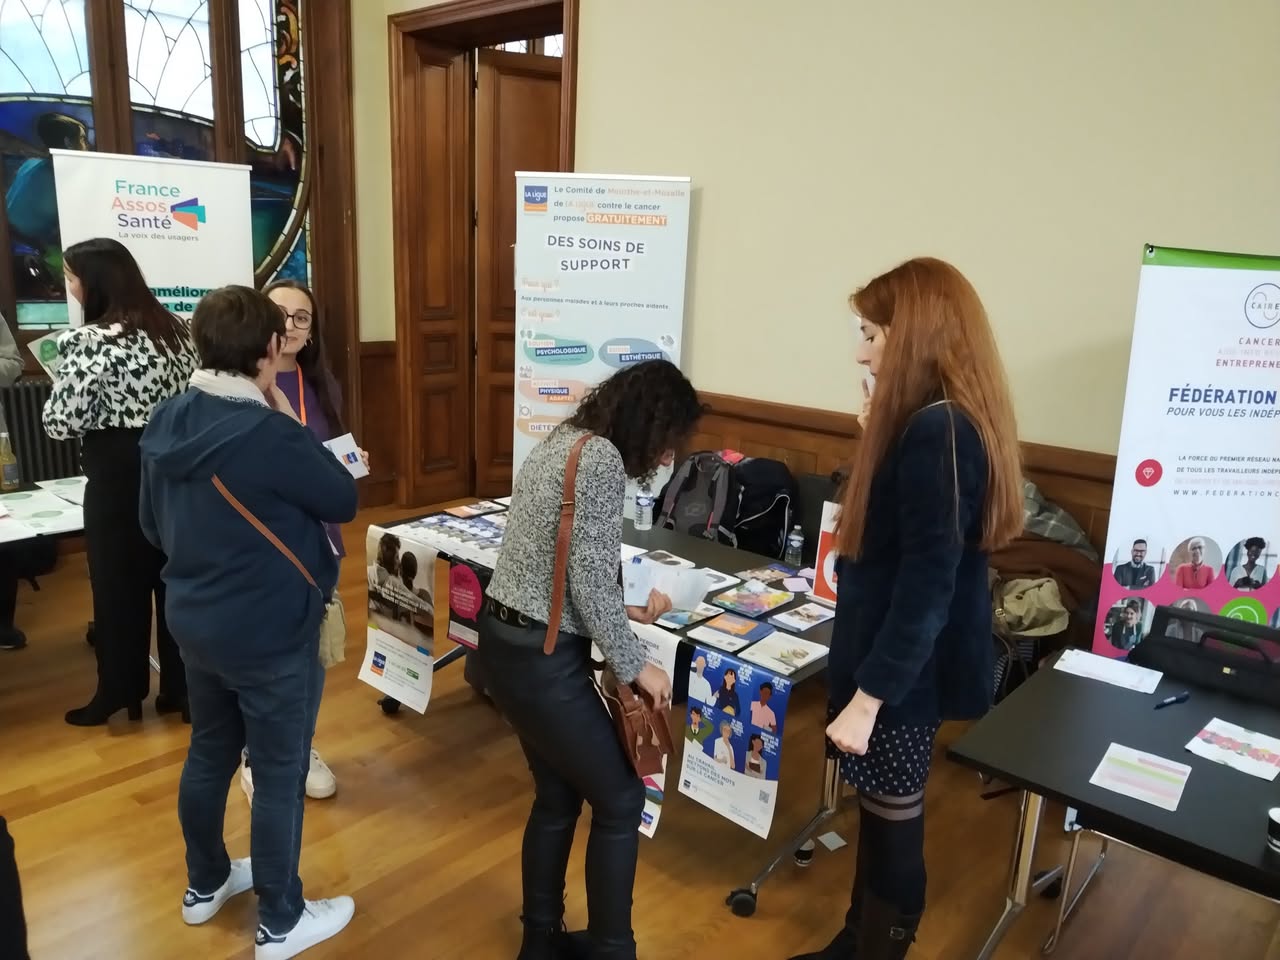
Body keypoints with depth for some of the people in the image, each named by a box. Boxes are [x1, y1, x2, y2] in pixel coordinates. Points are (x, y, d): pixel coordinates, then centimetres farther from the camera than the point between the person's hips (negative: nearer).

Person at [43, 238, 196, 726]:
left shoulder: (88, 341, -15)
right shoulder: (175, 330, 6)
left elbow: (60, 423, -13)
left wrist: (63, 389, 5)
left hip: (120, 476, -6)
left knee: (118, 583, 8)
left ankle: (121, 694, 22)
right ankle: (182, 688, 22)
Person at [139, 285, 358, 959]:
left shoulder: (165, 423, -1)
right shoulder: (270, 434, -26)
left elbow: (152, 525, 10)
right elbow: (342, 502, -12)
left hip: (194, 621, 8)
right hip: (270, 633, -8)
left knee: (210, 752, 24)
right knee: (280, 774, 8)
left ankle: (205, 885, 44)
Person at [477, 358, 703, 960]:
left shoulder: (563, 441, 12)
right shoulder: (602, 458, -18)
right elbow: (589, 578, -19)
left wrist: (623, 613, 21)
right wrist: (634, 666, -9)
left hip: (503, 640, 10)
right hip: (539, 658, -10)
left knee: (557, 795, 23)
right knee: (620, 798, 9)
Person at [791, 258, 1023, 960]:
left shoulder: (938, 432, -23)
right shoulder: (941, 422, 9)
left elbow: (928, 585, -25)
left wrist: (868, 696, -21)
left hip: (904, 673, -10)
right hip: (892, 659, 10)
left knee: (892, 826, 8)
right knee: (878, 816, 22)